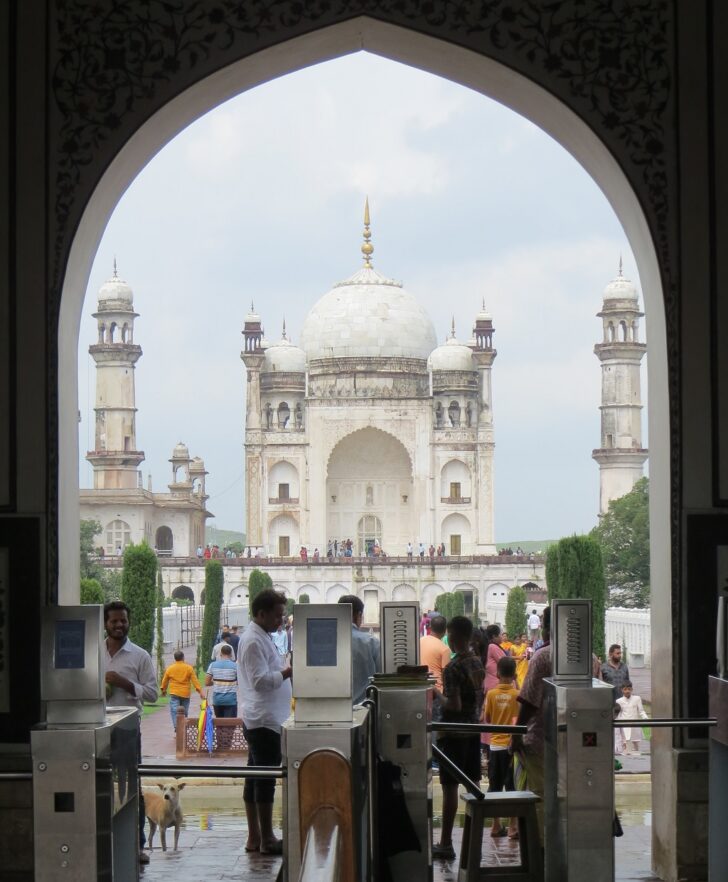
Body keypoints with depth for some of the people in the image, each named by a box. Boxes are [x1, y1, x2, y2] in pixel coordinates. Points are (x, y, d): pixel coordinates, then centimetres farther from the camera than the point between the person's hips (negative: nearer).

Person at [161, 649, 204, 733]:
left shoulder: (170, 669, 1)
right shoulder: (189, 668, -1)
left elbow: (165, 681, 11)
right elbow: (195, 680, -5)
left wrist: (163, 690, 28)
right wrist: (199, 690, -3)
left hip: (174, 694, -1)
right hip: (186, 694, 1)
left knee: (174, 711, -7)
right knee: (184, 713, 12)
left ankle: (177, 727, -26)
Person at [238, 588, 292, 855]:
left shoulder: (261, 638, 17)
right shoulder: (254, 640, -15)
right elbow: (261, 680, -22)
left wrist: (287, 669, 13)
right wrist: (289, 671, -18)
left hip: (260, 720, 11)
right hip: (264, 720, -11)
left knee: (256, 779, 11)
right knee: (265, 780, -6)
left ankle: (254, 838, 15)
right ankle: (266, 839, -3)